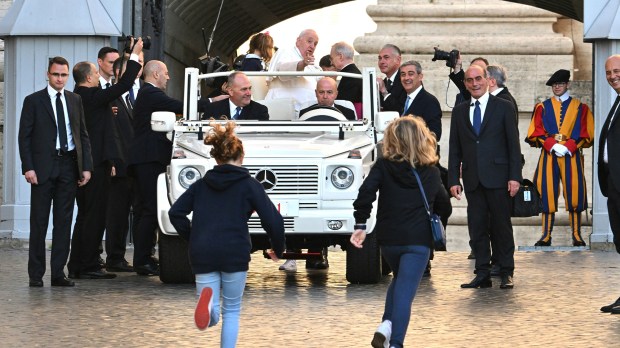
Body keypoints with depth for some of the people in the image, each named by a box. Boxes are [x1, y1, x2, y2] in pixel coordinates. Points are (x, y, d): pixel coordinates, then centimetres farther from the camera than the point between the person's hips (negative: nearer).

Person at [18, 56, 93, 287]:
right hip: (44, 167, -3)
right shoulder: (33, 101, 1)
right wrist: (28, 167, -11)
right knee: (39, 222, 0)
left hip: (69, 166, 3)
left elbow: (83, 135, 13)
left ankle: (58, 273, 8)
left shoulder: (75, 101, 12)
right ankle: (36, 274, 4)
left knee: (64, 222, 4)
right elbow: (24, 137, -2)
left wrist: (86, 166, 4)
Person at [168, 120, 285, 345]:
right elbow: (273, 220, -3)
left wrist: (191, 239, 18)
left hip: (202, 255, 2)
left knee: (211, 317, 6)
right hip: (235, 254, -2)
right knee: (231, 312, 15)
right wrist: (278, 249, 12)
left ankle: (207, 299, -27)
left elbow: (175, 213, 7)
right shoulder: (249, 185, 4)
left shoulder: (201, 185, 14)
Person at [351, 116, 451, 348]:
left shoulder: (383, 166, -1)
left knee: (399, 280, 26)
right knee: (405, 292, -4)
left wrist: (360, 225, -9)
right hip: (418, 241, -2)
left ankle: (386, 324, 6)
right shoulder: (431, 173, 4)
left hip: (388, 239, 2)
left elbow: (366, 193, -14)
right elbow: (443, 204, 15)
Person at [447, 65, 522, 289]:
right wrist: (453, 180, 3)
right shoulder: (459, 111, 12)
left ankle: (507, 273, 7)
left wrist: (514, 177, -8)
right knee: (477, 228, 3)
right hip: (472, 179, 3)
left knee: (502, 226, 0)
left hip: (497, 178, -3)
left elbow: (513, 144, 0)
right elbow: (454, 149, 11)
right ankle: (482, 274, 7)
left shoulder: (504, 108, 3)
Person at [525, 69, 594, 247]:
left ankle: (577, 235, 0)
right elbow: (536, 133, 5)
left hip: (572, 156, -1)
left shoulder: (580, 107, 10)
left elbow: (586, 134, 3)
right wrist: (552, 145, -11)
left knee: (574, 194, -5)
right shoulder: (542, 107, 12)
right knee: (547, 194, -3)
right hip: (548, 157, 1)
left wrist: (568, 147, -11)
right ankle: (546, 235, -1)